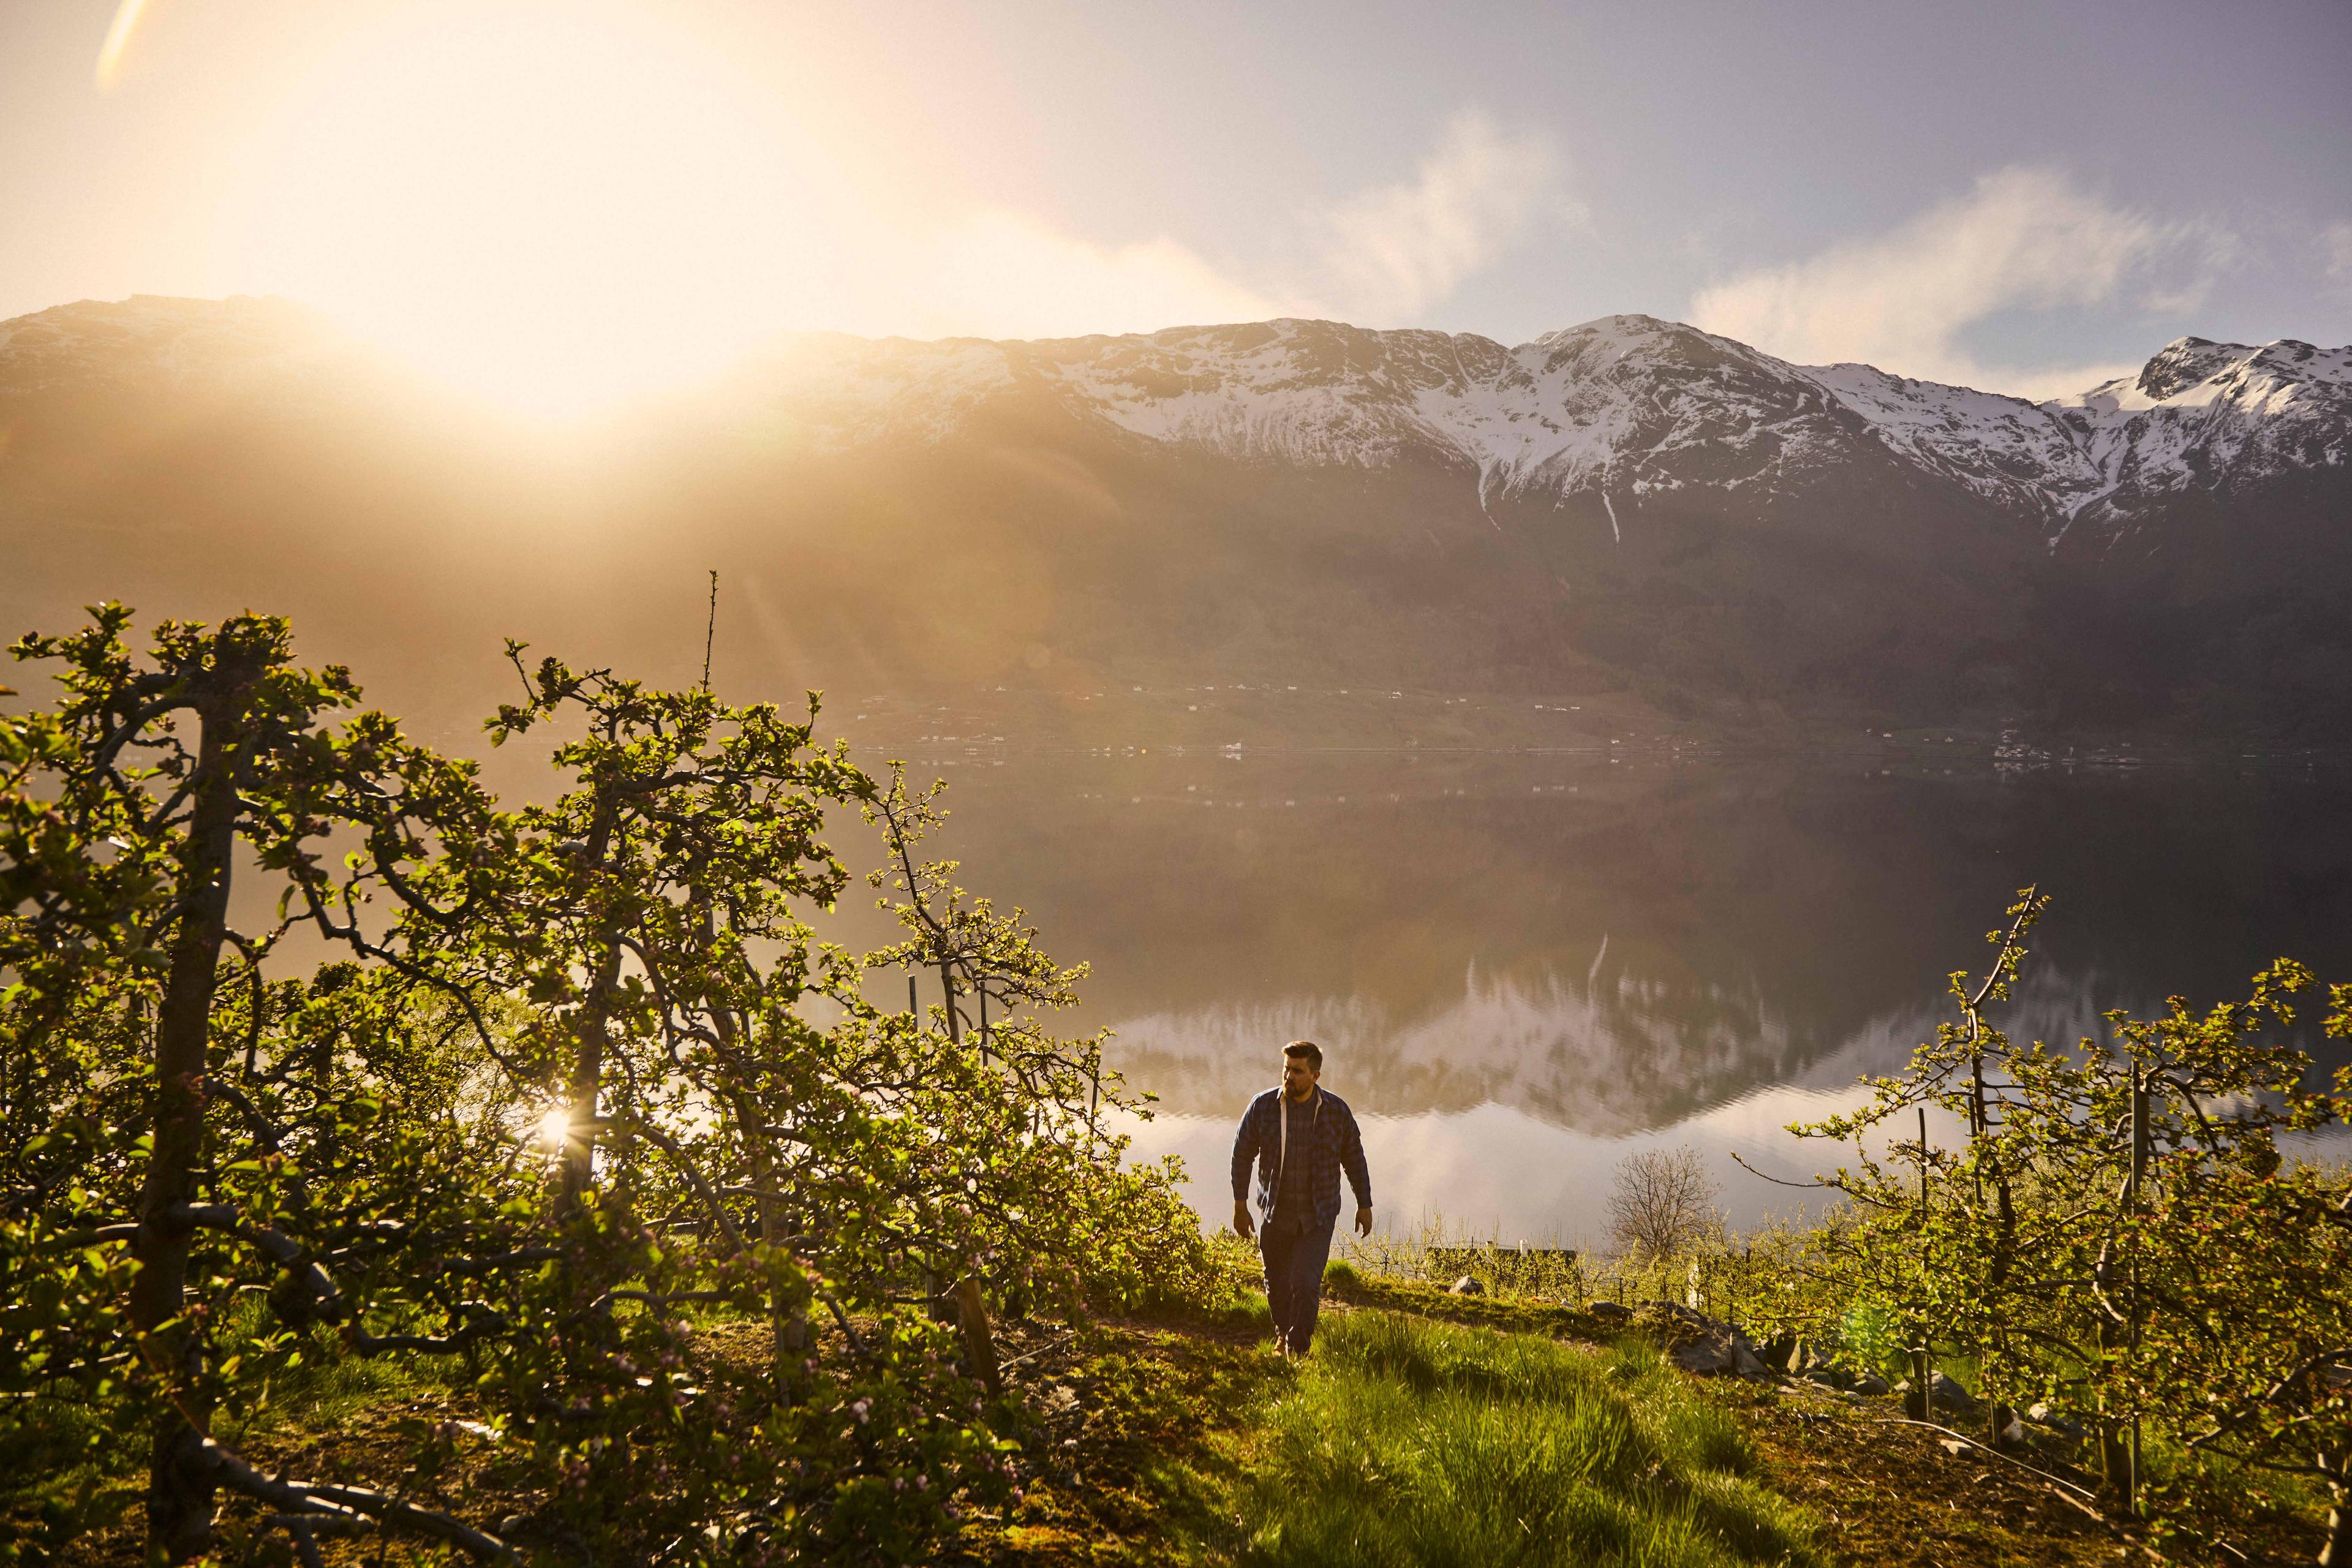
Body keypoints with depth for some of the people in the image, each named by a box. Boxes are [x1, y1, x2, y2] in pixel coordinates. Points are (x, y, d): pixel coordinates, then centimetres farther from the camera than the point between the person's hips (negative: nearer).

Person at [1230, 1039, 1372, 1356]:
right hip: (1276, 1213, 1)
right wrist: (1240, 1205, 0)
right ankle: (1282, 1333, 41)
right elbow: (1242, 1154, 1)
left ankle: (1298, 1348, 8)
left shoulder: (1336, 1110, -7)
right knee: (1277, 1282, 13)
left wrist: (1364, 1205, 6)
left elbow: (1354, 1160, 4)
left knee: (1306, 1284, -10)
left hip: (1319, 1216, -1)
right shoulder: (1263, 1107, -8)